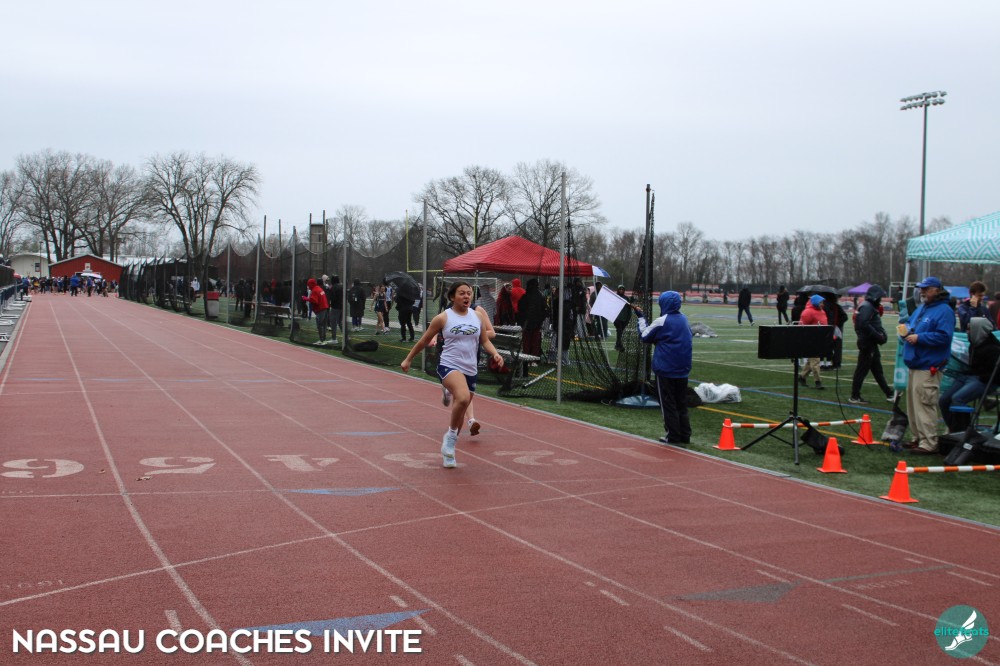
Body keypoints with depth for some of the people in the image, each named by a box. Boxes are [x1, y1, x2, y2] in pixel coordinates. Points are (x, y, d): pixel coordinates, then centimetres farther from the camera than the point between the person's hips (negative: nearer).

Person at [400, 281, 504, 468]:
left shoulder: (477, 316, 9)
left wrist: (495, 354, -4)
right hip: (449, 366, -5)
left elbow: (485, 341, 15)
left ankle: (449, 447, 34)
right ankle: (451, 435, -11)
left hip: (471, 370, 5)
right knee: (463, 398, -34)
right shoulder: (443, 318, -3)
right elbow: (424, 341, 7)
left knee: (460, 413, 12)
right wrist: (408, 359, 13)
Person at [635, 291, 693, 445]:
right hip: (683, 369, 6)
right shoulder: (684, 320, 8)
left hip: (665, 370, -6)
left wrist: (641, 318, 9)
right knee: (682, 404, 13)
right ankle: (685, 437, 12)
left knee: (668, 404, 2)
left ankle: (673, 437, 1)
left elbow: (644, 337, -3)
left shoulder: (662, 321, -13)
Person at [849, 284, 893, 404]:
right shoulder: (866, 307, -16)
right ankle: (855, 396, 2)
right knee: (862, 369, -4)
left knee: (877, 369, 16)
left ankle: (889, 394, 24)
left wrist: (882, 334, 3)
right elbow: (864, 325, -27)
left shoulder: (871, 307, 17)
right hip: (867, 343, -11)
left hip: (871, 343, 11)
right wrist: (878, 336, -21)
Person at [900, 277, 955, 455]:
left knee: (925, 405, -12)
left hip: (928, 368, -10)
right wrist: (905, 330, 5)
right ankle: (918, 438, 26)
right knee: (913, 405, 16)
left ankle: (929, 443, -8)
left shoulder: (944, 311, -12)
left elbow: (944, 337, -22)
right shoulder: (921, 309, 18)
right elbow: (909, 323, 29)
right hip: (915, 365, 10)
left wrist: (919, 338, -20)